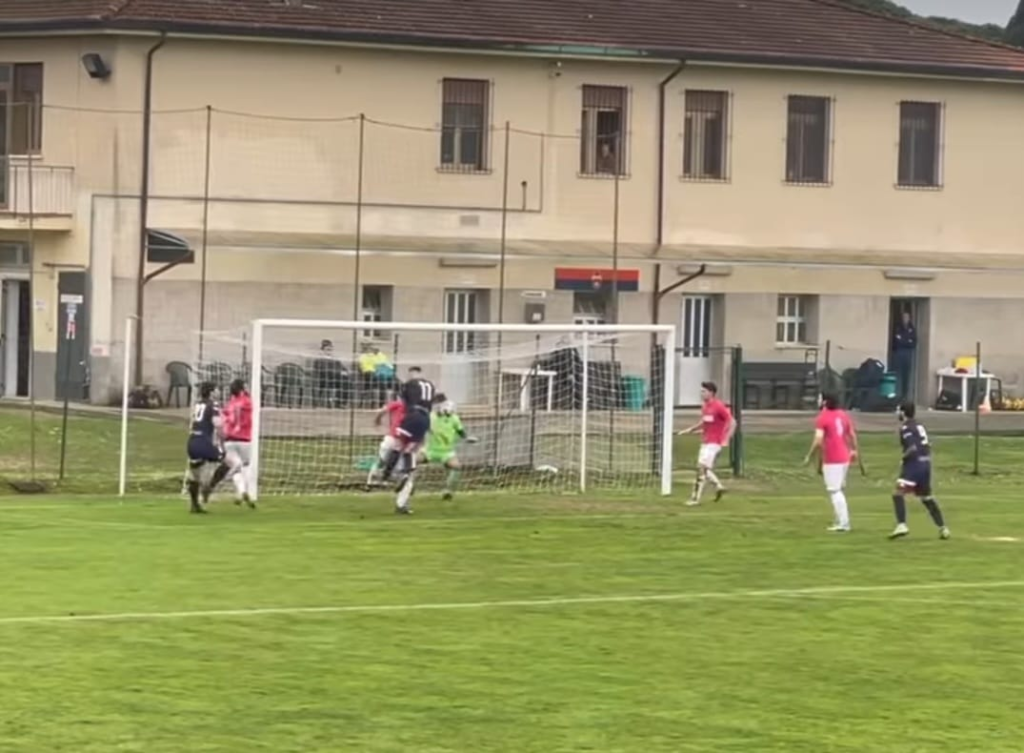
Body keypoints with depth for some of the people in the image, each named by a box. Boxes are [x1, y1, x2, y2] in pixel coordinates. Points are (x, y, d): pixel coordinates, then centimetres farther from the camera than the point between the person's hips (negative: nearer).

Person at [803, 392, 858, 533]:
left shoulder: (822, 418, -13)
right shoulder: (843, 415, 9)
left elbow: (818, 440, -20)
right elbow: (852, 434, 17)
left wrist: (809, 456, -10)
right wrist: (853, 450, 31)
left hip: (831, 460, -8)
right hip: (844, 457, 8)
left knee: (834, 491, -4)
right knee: (839, 490, 18)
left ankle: (843, 523, -8)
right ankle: (839, 521, 22)